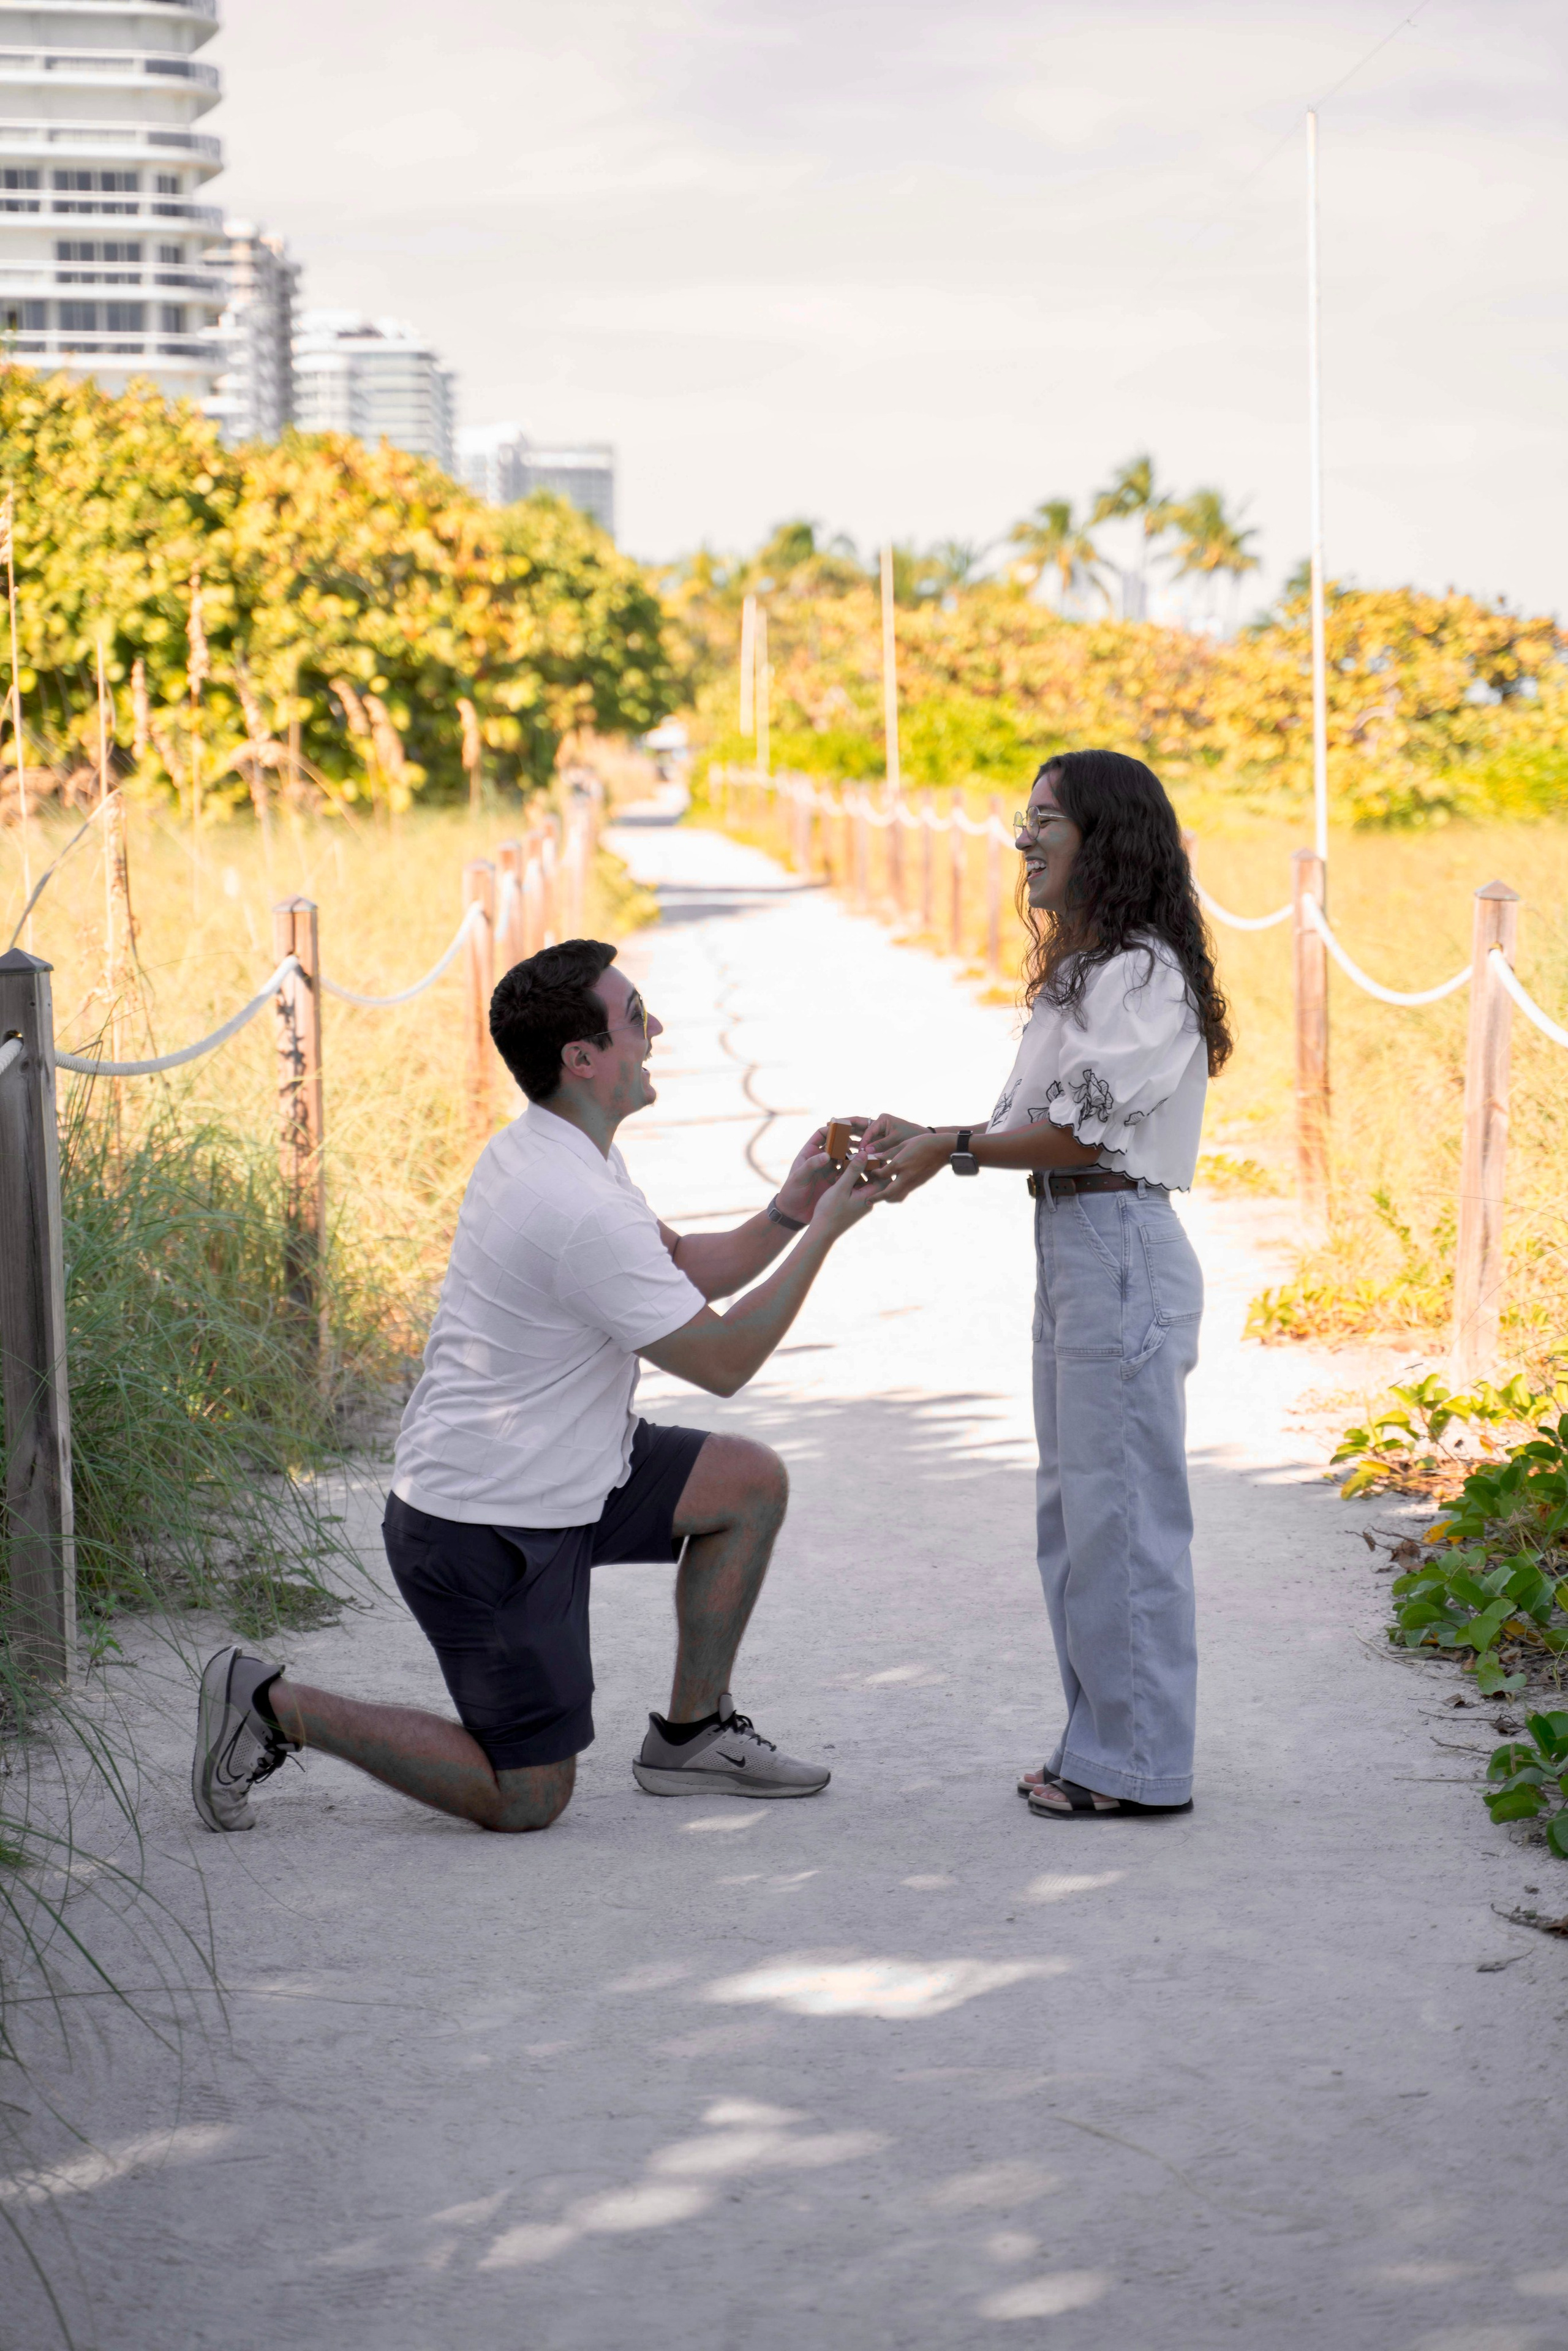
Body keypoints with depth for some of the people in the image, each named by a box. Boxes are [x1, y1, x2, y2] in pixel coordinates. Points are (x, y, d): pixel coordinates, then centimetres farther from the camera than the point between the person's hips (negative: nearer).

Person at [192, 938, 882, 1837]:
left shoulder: (547, 1151, 5)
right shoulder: (584, 1212, -27)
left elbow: (683, 1270, 16)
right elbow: (723, 1362, -18)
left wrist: (786, 1214, 0)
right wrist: (823, 1233, -12)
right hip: (487, 1531, -10)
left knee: (751, 1481, 11)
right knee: (527, 1797, -1)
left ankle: (693, 1734, 19)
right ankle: (272, 1705, 4)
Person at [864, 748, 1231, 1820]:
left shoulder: (1146, 974, -13)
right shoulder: (1081, 972, 18)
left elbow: (1085, 1128, -18)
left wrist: (954, 1148, -12)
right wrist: (926, 1138, 6)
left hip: (1122, 1248, -10)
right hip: (1067, 1245, 10)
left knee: (1120, 1508, -5)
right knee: (1073, 1509, 14)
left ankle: (1137, 1763, 2)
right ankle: (1102, 1743, 22)